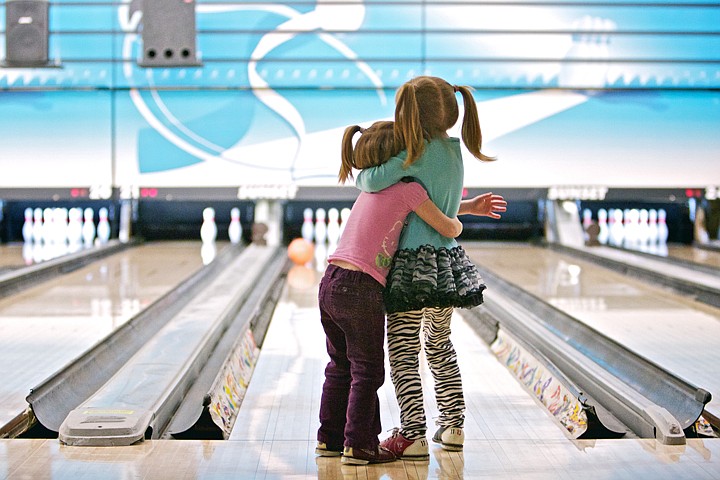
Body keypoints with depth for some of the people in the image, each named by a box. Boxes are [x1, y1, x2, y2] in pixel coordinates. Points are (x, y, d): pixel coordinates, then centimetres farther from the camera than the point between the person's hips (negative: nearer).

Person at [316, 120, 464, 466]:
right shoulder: (408, 188, -5)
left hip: (330, 283, 8)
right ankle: (358, 446, 5)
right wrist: (457, 224, 23)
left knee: (340, 366, 18)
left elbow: (421, 208, 29)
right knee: (367, 371, 3)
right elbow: (448, 229, -1)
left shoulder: (372, 188, 20)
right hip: (361, 289, -8)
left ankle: (329, 439, 24)